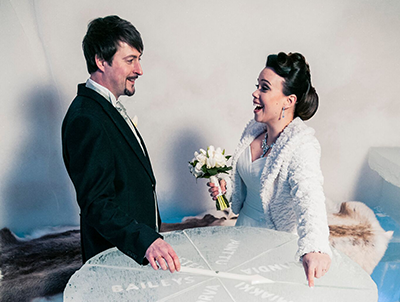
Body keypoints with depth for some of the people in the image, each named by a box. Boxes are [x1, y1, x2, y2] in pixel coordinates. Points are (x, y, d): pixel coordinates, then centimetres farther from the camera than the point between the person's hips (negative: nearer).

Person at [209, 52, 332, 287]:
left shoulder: (302, 146, -23)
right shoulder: (253, 130, -2)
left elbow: (309, 197, -39)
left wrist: (315, 248, -54)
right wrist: (226, 187, -6)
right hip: (244, 228, 6)